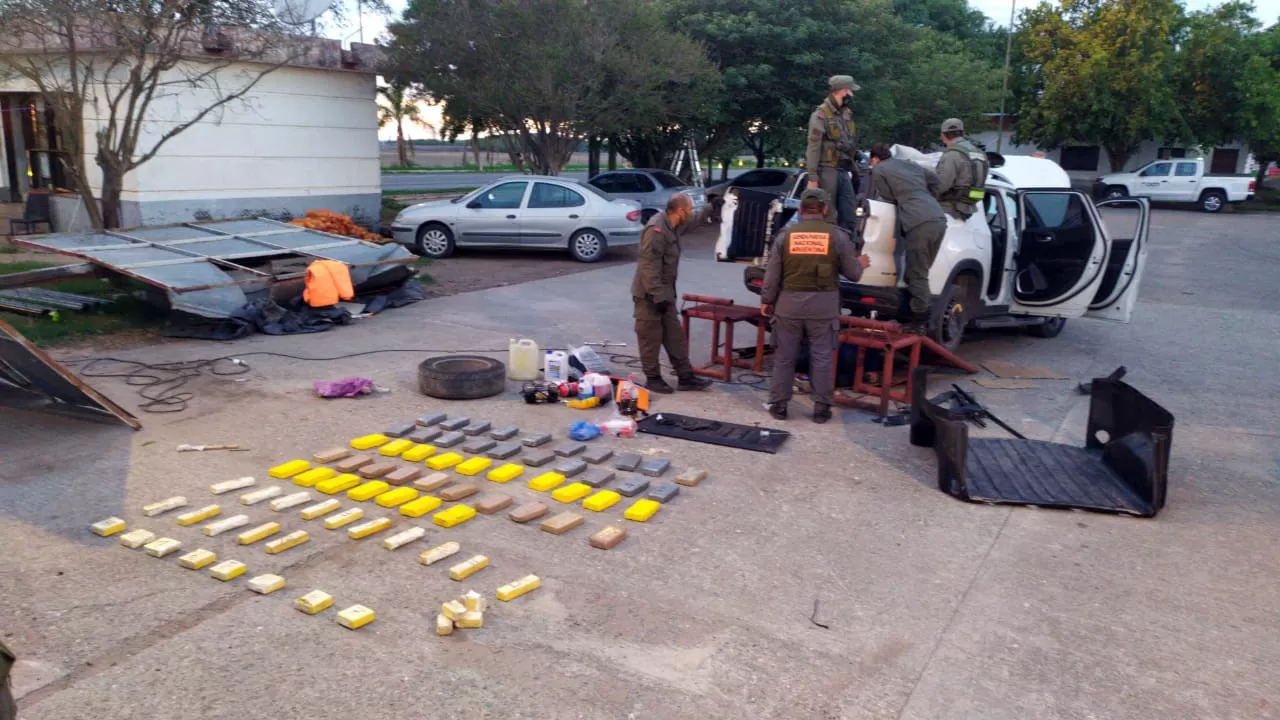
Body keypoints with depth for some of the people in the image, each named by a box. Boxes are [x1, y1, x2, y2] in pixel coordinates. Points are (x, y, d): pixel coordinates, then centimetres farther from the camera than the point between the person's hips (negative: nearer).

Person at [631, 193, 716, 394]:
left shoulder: (673, 225, 8)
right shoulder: (656, 230, -23)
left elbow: (693, 223, 33)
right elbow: (649, 267, -27)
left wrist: (710, 207, 29)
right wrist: (658, 296, -28)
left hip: (664, 293, 10)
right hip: (650, 294, -10)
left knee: (675, 335, 11)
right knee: (651, 338, 1)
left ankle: (686, 377, 17)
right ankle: (653, 378, 12)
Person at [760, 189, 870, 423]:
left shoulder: (785, 235, 0)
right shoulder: (837, 236, -2)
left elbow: (772, 274, 1)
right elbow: (852, 274, 2)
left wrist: (766, 301, 13)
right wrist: (860, 263, 24)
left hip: (789, 304, 1)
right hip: (823, 306, -1)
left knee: (784, 356, 9)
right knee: (822, 357, 8)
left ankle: (778, 405, 16)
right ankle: (821, 407, 13)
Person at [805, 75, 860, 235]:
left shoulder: (846, 114, 15)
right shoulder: (820, 115, -9)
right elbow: (813, 148, -13)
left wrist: (855, 167, 17)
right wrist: (812, 177, -17)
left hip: (843, 171, 7)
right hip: (827, 171, -7)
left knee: (849, 217, 5)